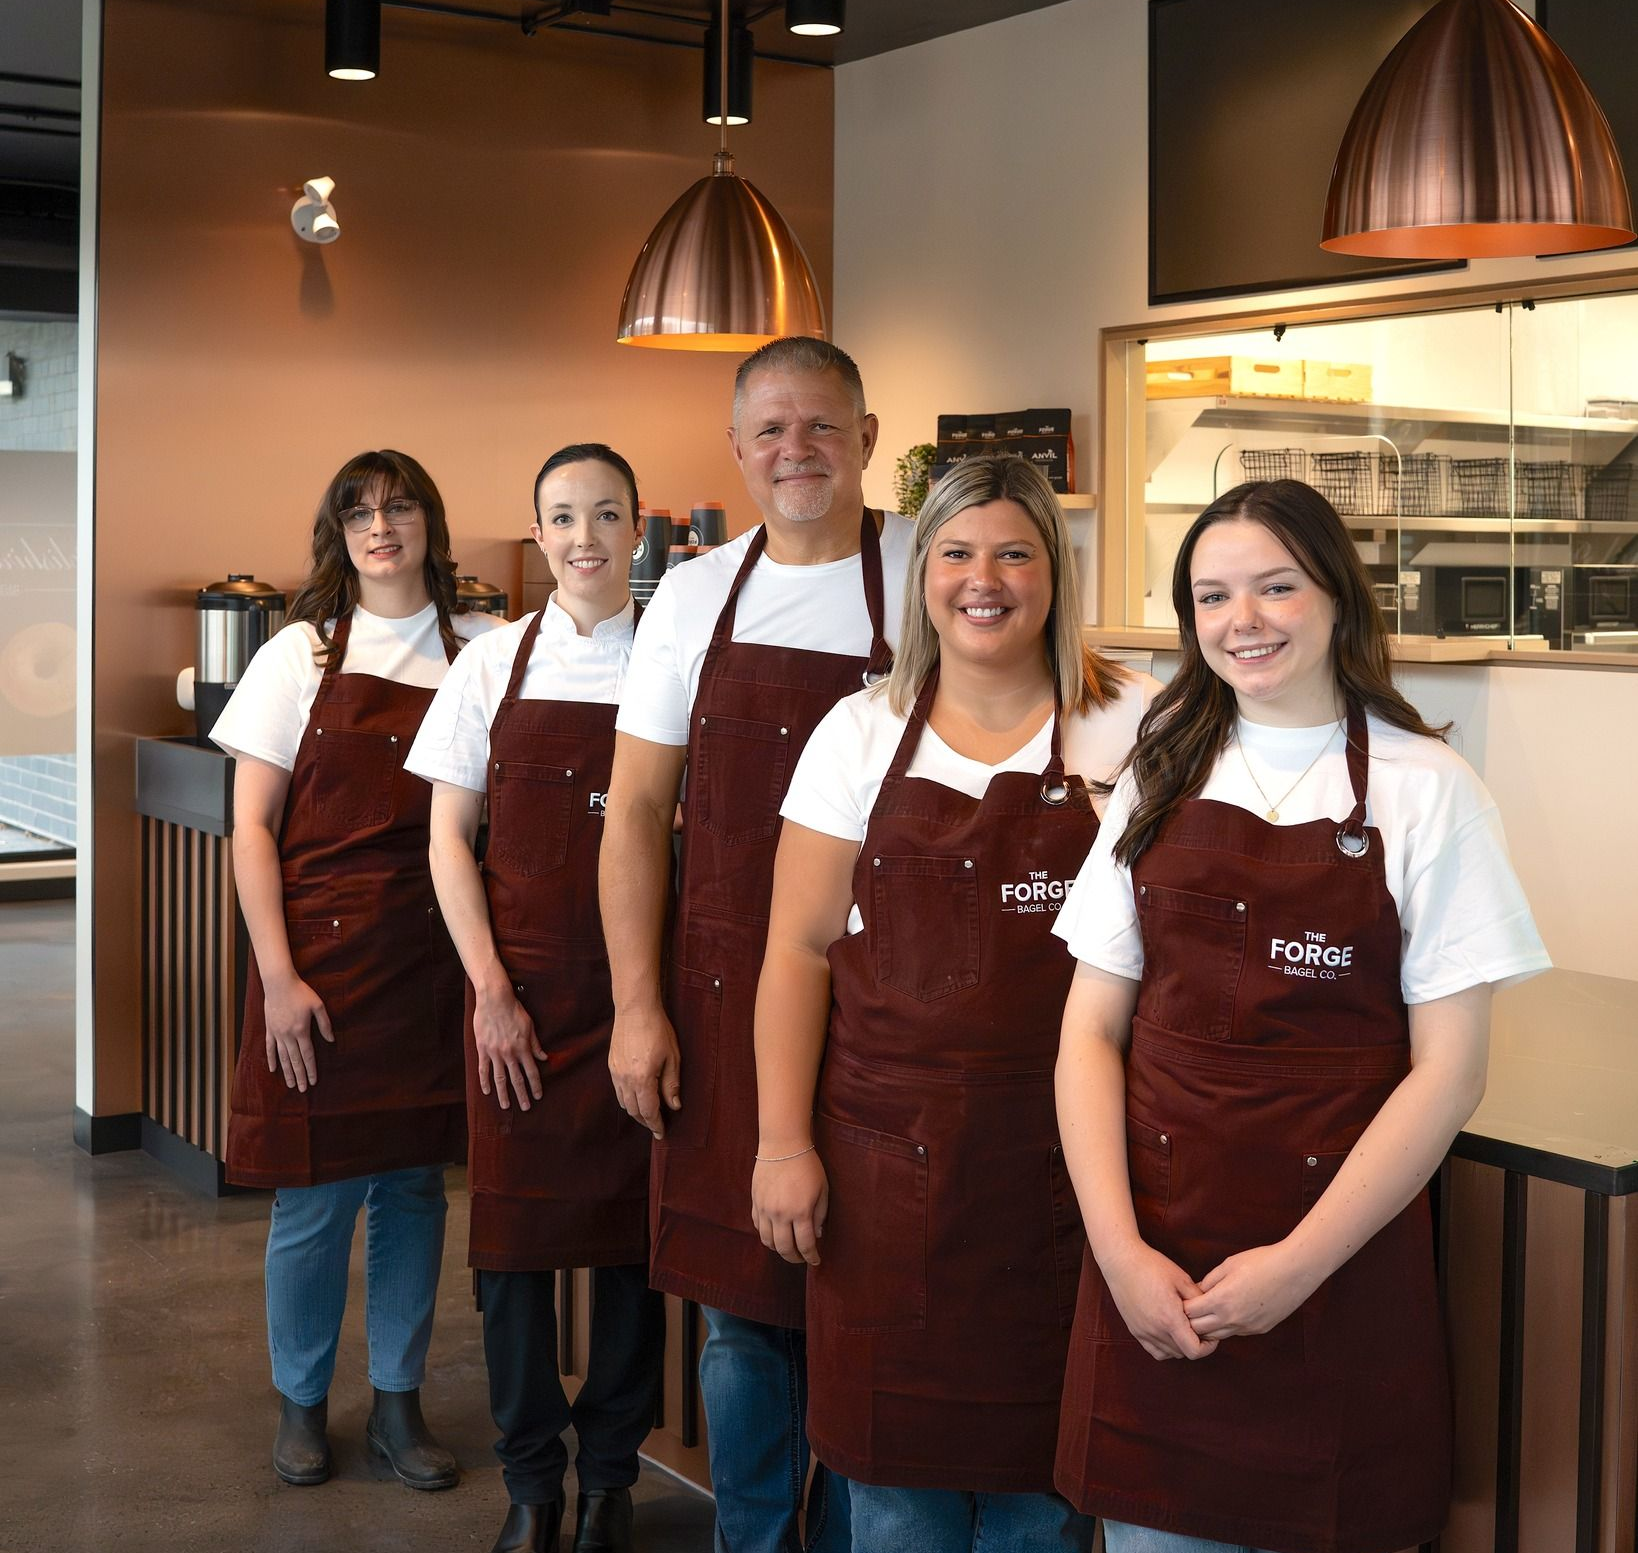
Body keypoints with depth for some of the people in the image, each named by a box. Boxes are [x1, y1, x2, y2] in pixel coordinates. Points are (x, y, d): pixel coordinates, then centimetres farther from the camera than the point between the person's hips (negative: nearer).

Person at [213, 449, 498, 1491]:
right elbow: (252, 827, -3)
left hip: (431, 956, 2)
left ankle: (399, 1402, 25)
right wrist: (278, 977, -11)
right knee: (317, 1197, 4)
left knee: (414, 1186, 10)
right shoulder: (302, 655, 0)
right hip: (320, 953, -2)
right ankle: (302, 1403, 24)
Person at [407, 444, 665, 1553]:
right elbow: (450, 839, 5)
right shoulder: (494, 666, 4)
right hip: (522, 994, 1)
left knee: (634, 1231, 4)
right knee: (515, 1232, 4)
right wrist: (493, 989, -4)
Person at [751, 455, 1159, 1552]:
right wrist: (784, 1141, -2)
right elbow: (801, 946, 4)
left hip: (1063, 1163, -1)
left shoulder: (1135, 728, 2)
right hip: (888, 1161, 1)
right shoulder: (863, 734, 5)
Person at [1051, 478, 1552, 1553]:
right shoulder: (1163, 780, 6)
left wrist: (1300, 1262, -13)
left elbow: (1449, 1070, -7)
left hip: (1344, 1273, -2)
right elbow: (1093, 1029, 4)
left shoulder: (1425, 790, -3)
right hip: (1154, 1272, 3)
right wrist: (1120, 1251, -8)